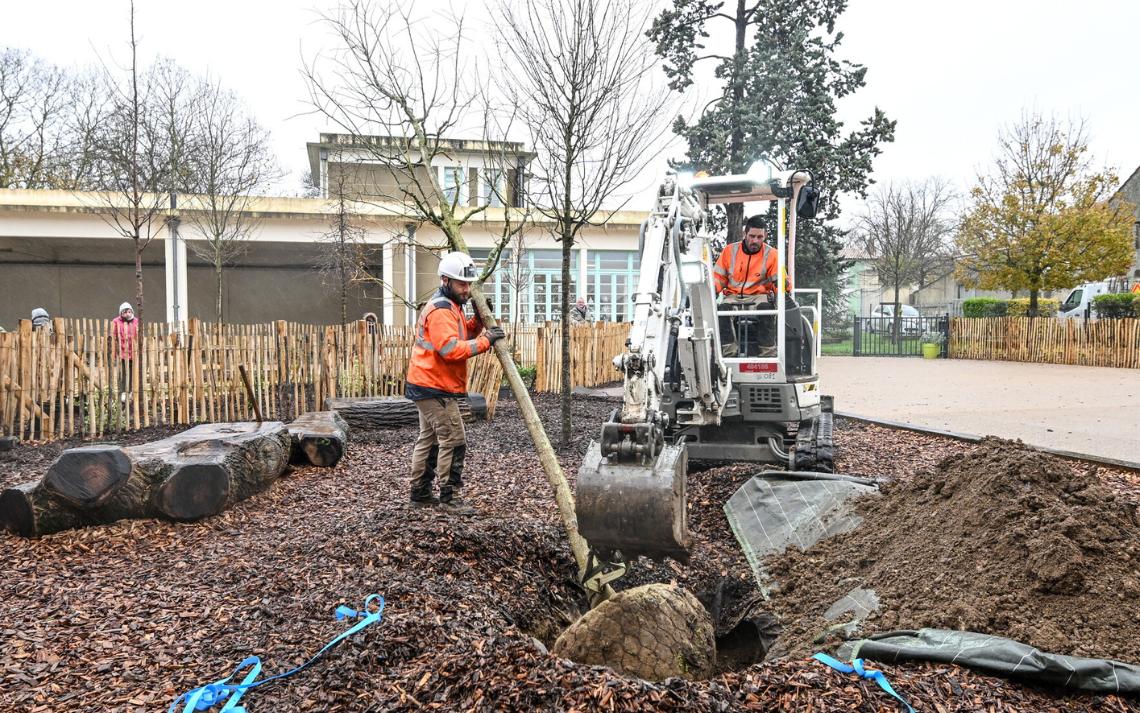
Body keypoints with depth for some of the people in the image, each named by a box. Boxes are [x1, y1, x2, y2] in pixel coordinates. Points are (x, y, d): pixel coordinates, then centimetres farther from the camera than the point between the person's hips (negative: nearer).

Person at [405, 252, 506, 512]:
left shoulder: (449, 306, 15)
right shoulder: (440, 310, -19)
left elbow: (461, 337, 17)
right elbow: (451, 349, -28)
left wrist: (478, 321, 3)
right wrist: (485, 340, -24)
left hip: (428, 386, 11)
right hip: (435, 388, -11)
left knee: (429, 439, 16)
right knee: (454, 440, -8)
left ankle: (420, 492, 25)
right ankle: (449, 497, -1)